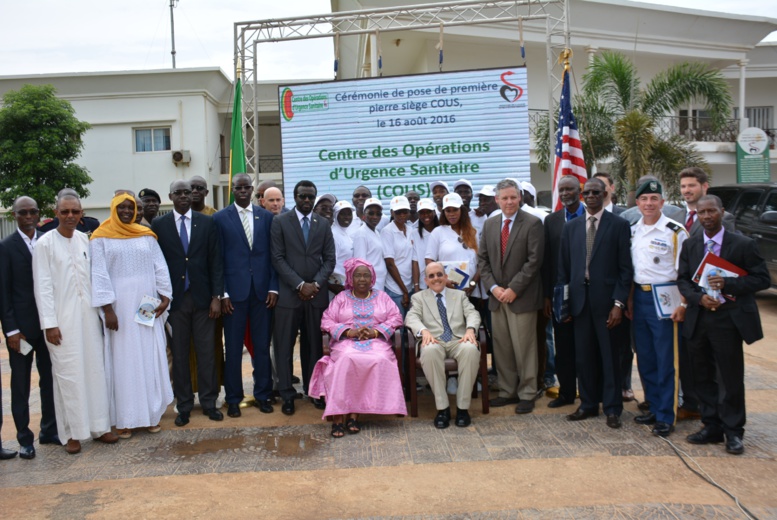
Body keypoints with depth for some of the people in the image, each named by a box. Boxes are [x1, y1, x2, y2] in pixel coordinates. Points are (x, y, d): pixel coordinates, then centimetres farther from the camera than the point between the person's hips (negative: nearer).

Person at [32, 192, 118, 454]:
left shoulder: (85, 240, 6)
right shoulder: (45, 243, -6)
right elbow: (42, 285, -7)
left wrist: (101, 309, 7)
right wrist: (49, 323, -10)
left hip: (88, 314, 4)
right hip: (62, 318, -4)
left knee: (95, 369, 7)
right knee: (67, 373, 1)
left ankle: (98, 426, 18)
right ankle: (72, 432, 13)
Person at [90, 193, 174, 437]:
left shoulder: (146, 235, 8)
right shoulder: (101, 238, -1)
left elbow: (160, 267, 6)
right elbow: (99, 274, -6)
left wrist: (165, 297, -5)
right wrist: (107, 309, -13)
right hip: (119, 307, -3)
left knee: (151, 358, 7)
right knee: (123, 360, 3)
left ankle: (151, 413, 18)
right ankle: (125, 418, 10)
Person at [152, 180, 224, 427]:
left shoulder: (207, 222, 4)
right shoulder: (159, 225, 3)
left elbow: (216, 261, 2)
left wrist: (216, 296, -3)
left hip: (202, 297, 0)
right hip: (174, 298, 0)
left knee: (206, 351, 6)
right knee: (179, 354, 6)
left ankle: (208, 402, 18)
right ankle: (184, 405, 18)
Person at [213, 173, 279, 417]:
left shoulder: (266, 217, 8)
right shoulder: (220, 218, 3)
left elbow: (272, 255, 7)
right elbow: (218, 258, 0)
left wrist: (273, 287, -1)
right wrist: (222, 293, -6)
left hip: (262, 291, 2)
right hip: (234, 291, -1)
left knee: (262, 346, 8)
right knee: (233, 347, 5)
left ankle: (263, 395, 21)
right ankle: (233, 398, 17)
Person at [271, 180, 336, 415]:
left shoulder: (323, 224, 11)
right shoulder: (280, 222, 2)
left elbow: (330, 259, 7)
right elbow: (278, 258, -4)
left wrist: (316, 284, -8)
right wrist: (300, 284, -11)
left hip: (316, 293, 2)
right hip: (288, 292, -2)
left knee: (314, 343, 8)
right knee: (285, 344, 1)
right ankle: (287, 394, 10)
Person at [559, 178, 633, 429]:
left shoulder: (619, 225, -1)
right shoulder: (571, 226, 11)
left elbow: (625, 268, -4)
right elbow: (564, 267, 11)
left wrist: (619, 303, -11)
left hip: (606, 300, -3)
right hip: (580, 299, 3)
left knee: (610, 356, 5)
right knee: (583, 356, 9)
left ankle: (612, 408, 17)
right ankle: (588, 404, 23)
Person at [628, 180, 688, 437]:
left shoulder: (676, 231, -8)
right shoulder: (632, 231, 9)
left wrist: (682, 304, -13)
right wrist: (629, 299, 11)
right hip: (639, 298, 6)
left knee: (666, 359, 0)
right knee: (645, 358, 12)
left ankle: (666, 416, 11)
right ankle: (654, 408, 26)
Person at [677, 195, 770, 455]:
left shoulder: (743, 245, -4)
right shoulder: (690, 245, 7)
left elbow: (762, 279, -6)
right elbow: (682, 279, 7)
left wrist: (728, 284, -19)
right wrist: (699, 297, -12)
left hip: (728, 319, -4)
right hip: (698, 319, 4)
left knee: (731, 378, 2)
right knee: (703, 377, 11)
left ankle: (733, 432, 16)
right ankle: (711, 427, 25)